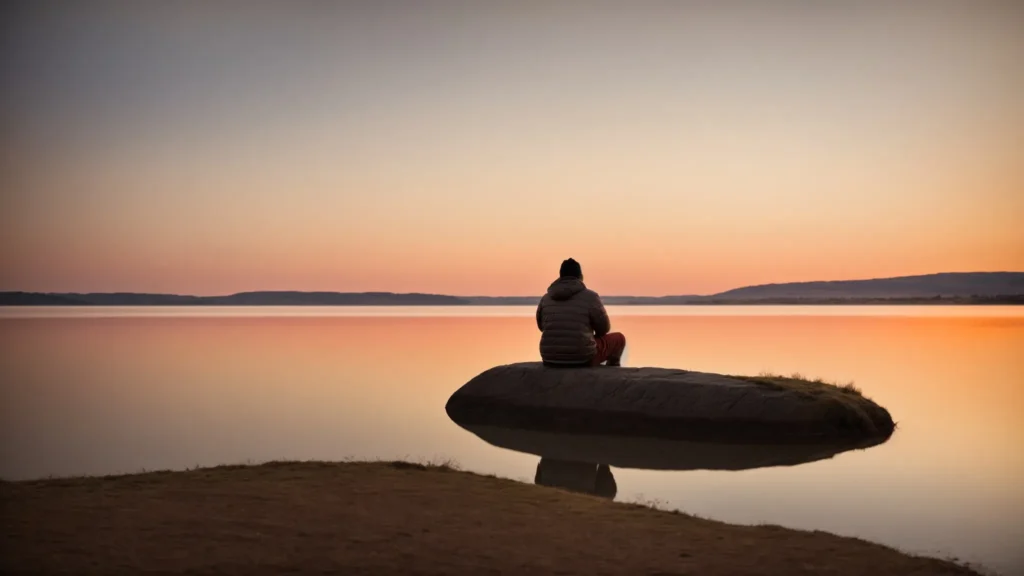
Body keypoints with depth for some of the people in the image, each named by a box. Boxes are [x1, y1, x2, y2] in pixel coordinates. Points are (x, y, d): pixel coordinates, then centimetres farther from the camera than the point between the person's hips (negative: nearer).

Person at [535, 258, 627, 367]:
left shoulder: (546, 298, 5)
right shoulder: (590, 297, -7)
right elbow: (604, 328, 4)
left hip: (551, 360, 4)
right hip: (582, 359, -4)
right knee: (618, 338, 22)